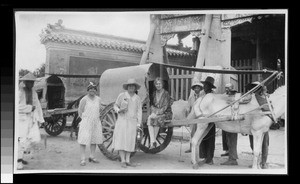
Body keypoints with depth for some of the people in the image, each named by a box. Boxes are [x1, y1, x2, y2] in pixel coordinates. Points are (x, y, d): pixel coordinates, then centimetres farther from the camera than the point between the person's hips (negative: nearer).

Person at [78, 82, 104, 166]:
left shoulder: (98, 99, 8)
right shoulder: (84, 99, -7)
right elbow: (80, 111, -4)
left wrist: (101, 108, 3)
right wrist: (84, 119, -8)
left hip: (96, 123, 6)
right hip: (86, 122, -5)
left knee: (94, 140, 11)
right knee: (84, 140, -7)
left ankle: (92, 157, 23)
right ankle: (82, 159, -4)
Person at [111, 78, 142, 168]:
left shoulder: (137, 98, 5)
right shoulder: (122, 95, -3)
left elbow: (139, 112, 6)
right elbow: (115, 106, 5)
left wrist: (138, 124, 1)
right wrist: (119, 110, -17)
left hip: (132, 122, 3)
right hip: (122, 120, -3)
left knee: (130, 141, 5)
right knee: (121, 140, -5)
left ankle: (127, 160, 12)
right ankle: (123, 161, 0)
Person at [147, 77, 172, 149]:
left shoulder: (166, 93, -6)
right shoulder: (154, 93, 12)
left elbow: (165, 106, -13)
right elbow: (151, 104, 11)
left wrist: (157, 114, -21)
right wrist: (153, 112, -9)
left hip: (165, 113, -4)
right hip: (155, 113, 4)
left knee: (157, 119, -34)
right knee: (149, 119, -28)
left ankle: (152, 142, -26)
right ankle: (153, 141, -34)